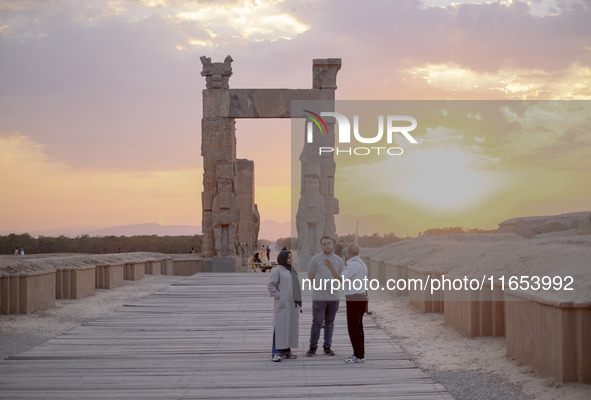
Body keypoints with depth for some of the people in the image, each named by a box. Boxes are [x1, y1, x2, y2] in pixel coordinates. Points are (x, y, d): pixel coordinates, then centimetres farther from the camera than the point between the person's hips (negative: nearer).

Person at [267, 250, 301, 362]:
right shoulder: (277, 270, -4)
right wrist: (279, 298, -16)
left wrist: (299, 304, 15)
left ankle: (286, 351, 11)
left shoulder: (291, 271, 18)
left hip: (293, 304, 8)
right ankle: (276, 353, -14)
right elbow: (271, 286, -9)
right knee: (280, 327, -11)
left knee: (291, 327, 6)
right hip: (282, 304, -8)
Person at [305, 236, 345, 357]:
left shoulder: (339, 260, 9)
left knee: (330, 323, 9)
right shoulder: (316, 259, 0)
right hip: (319, 297, -3)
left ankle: (327, 347, 17)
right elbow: (310, 277, 6)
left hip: (333, 297, 3)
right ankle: (313, 348, 5)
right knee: (317, 323, -4)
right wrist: (320, 287, 10)